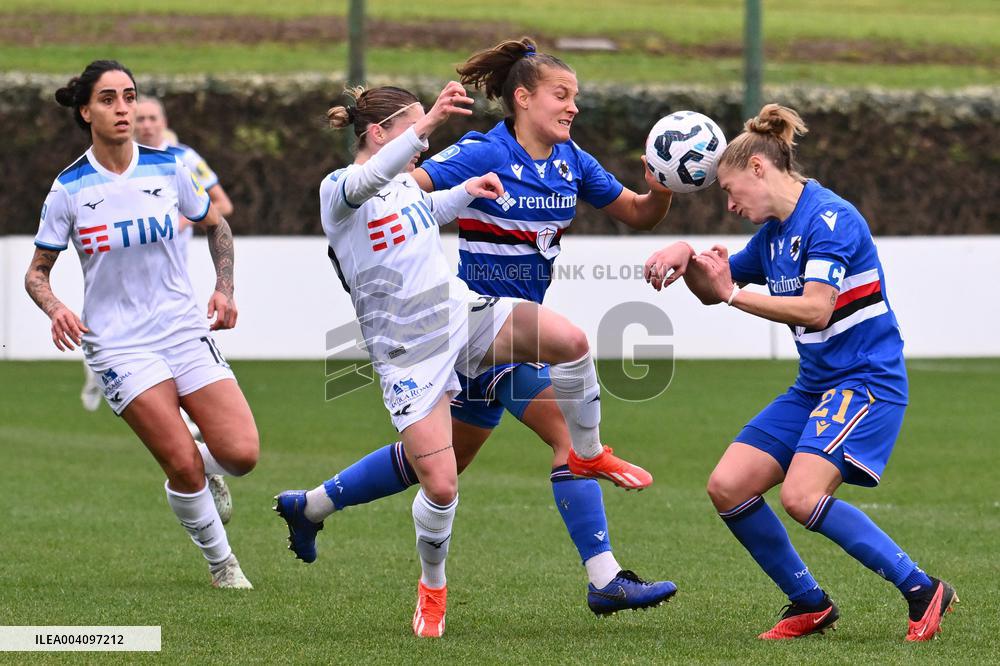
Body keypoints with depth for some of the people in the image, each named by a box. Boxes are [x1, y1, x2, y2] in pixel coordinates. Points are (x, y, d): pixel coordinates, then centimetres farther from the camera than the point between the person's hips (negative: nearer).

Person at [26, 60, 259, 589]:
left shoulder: (168, 169, 0)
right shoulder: (69, 189, -5)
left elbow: (215, 224, 18)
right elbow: (37, 272, 3)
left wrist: (224, 288, 4)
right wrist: (55, 308, -18)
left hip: (184, 328, 3)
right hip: (118, 344, -2)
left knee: (241, 454, -11)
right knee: (183, 466, -14)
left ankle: (196, 469, 25)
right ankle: (220, 561, 11)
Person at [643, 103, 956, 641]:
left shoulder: (831, 218, -16)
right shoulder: (772, 231, 12)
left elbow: (816, 310, -26)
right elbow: (713, 288, 23)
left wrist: (733, 294, -23)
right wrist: (686, 258, 1)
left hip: (866, 381, -9)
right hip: (814, 386, 9)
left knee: (801, 495, -26)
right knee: (728, 486, -1)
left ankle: (923, 591, -14)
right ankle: (809, 605, 11)